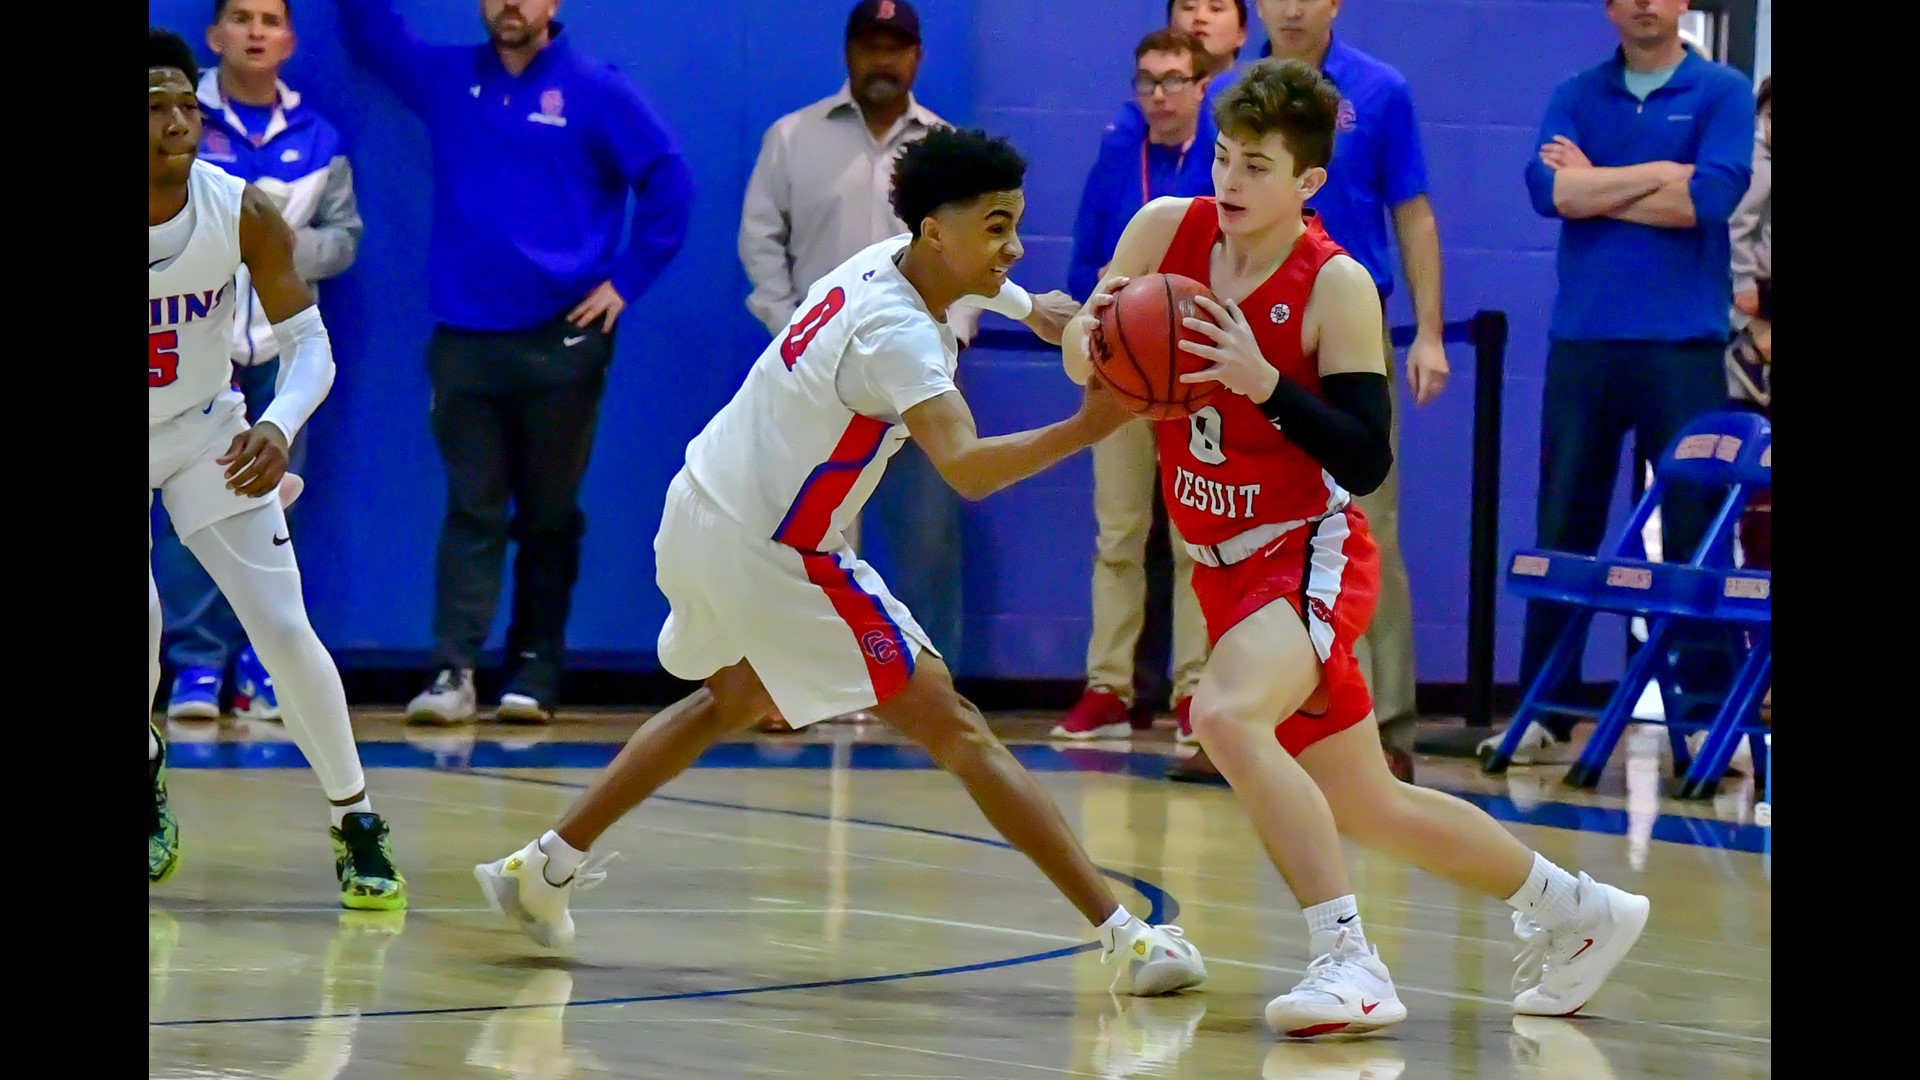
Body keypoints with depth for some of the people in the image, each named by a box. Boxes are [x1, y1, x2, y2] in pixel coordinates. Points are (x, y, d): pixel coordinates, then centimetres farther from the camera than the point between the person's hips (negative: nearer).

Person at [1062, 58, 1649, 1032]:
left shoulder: (1337, 287, -16)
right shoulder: (1166, 231, -3)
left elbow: (1366, 462, -20)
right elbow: (1082, 359, 3)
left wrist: (1262, 380, -32)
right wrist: (1094, 334, -20)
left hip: (1309, 553, -7)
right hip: (1224, 564, 7)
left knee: (1229, 715, -34)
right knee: (1364, 805, 15)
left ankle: (1350, 965, -30)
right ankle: (1572, 909, 34)